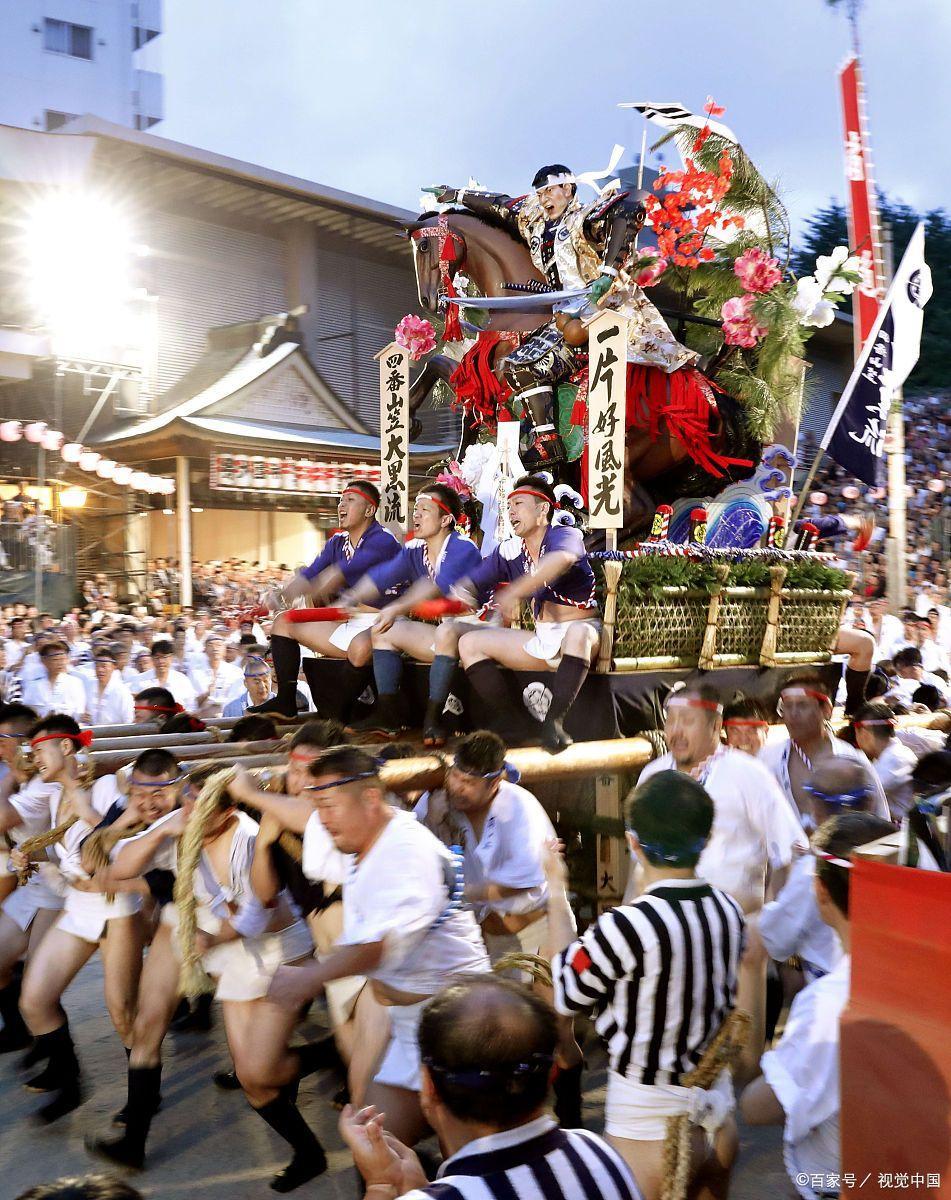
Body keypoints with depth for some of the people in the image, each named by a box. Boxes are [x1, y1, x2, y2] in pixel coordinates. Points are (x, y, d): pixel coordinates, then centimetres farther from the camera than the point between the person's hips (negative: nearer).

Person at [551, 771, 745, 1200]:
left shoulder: (625, 928, -28)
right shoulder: (730, 910, -8)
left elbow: (564, 996, -11)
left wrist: (557, 896, -5)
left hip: (649, 1118, -6)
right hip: (717, 1102, 6)